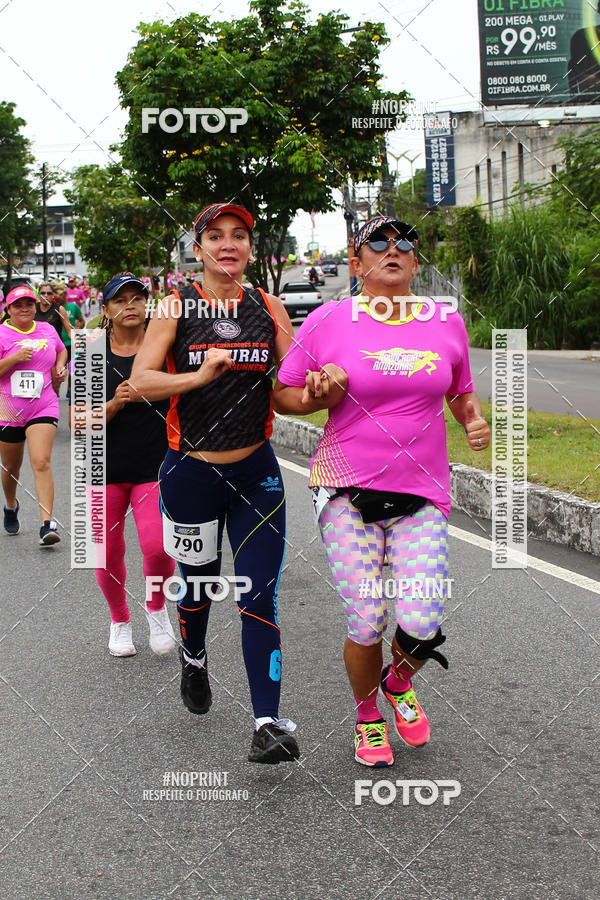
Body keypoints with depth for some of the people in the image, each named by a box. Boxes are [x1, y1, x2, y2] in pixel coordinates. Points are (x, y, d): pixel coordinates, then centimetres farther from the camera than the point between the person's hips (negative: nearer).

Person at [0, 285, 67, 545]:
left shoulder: (47, 330, 6)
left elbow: (62, 350, 27)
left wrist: (60, 367, 9)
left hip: (43, 408, 0)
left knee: (41, 462, -17)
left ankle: (47, 524, -21)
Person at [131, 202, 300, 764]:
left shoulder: (268, 307, 4)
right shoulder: (177, 307, -4)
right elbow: (141, 381, -13)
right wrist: (201, 374, -27)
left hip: (256, 472, 1)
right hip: (191, 471, -1)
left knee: (258, 597, -5)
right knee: (198, 586, 16)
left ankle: (268, 723, -4)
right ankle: (194, 659, 49)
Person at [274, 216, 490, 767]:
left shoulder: (446, 321, 6)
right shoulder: (328, 322, -3)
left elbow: (461, 392, 20)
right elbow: (282, 394, 6)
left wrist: (475, 421, 0)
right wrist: (321, 396, -13)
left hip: (422, 496, 2)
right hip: (348, 493, -2)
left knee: (421, 626, -9)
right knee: (366, 627, -2)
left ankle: (399, 683, 28)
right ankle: (368, 716, 30)